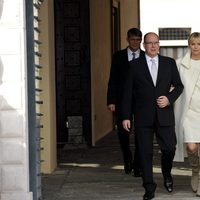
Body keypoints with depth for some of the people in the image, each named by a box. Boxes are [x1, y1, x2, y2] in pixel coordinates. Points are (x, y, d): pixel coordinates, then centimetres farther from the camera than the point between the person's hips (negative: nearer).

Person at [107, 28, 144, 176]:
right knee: (123, 132, 2)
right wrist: (111, 101, -5)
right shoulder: (118, 56, 5)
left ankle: (137, 166, 7)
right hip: (122, 101, 0)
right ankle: (128, 160, 26)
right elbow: (113, 80, 3)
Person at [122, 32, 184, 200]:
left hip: (164, 114, 1)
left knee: (169, 148, 0)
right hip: (143, 116, -1)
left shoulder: (169, 63, 7)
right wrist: (126, 116, -2)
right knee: (145, 153, 0)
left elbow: (179, 85, 11)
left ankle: (167, 175, 31)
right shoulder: (135, 65, 3)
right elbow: (128, 92, 3)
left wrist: (169, 98, -8)